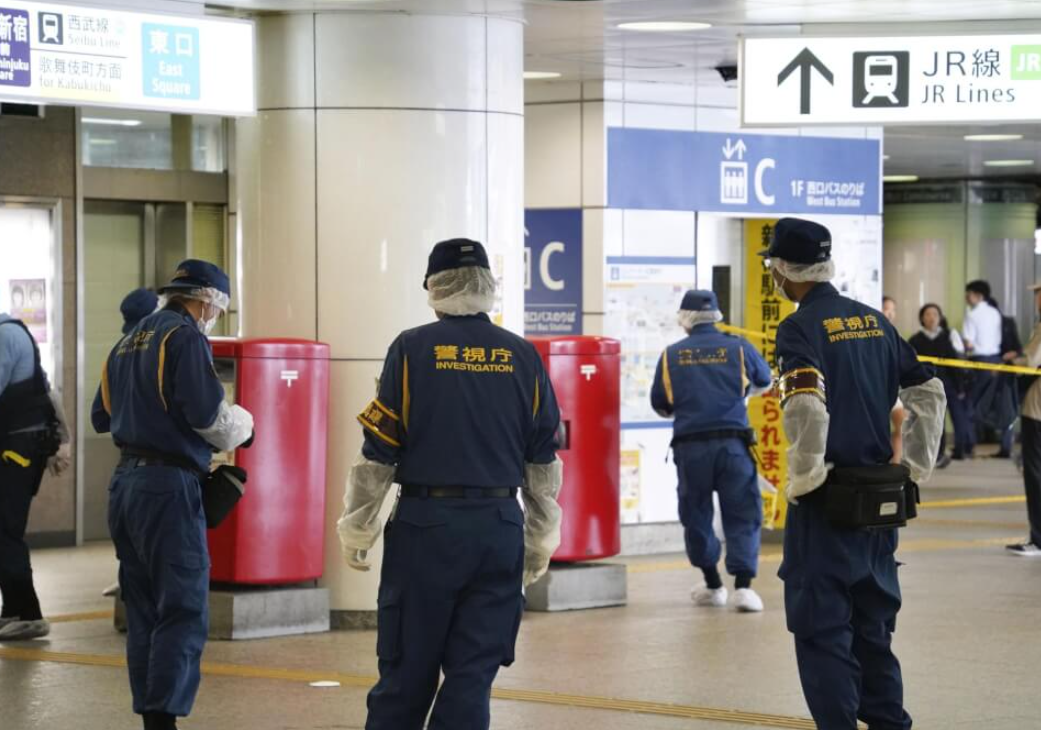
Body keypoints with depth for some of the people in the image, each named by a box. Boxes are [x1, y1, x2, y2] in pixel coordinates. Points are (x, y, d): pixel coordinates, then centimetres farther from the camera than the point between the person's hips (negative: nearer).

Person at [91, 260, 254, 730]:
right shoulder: (186, 338, -10)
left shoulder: (128, 343, 16)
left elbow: (102, 417, 20)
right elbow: (206, 414, -17)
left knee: (143, 612, 13)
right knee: (184, 613, -7)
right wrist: (242, 427, 1)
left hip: (125, 482, 9)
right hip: (170, 484, -9)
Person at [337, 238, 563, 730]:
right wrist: (541, 539, 18)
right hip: (499, 525, 2)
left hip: (426, 524, -2)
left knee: (406, 670, 6)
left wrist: (356, 529, 7)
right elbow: (544, 460, 9)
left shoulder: (412, 349, -4)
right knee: (473, 674, 5)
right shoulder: (522, 357, 5)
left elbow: (378, 452, -3)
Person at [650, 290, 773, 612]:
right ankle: (743, 585, -10)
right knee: (742, 516, 3)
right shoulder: (738, 348, 2)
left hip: (690, 445, 1)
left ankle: (713, 585, 21)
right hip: (732, 443, -1)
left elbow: (660, 405, 9)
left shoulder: (671, 355, 2)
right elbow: (764, 381, 20)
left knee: (696, 515, 15)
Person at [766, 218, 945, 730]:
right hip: (883, 502, 7)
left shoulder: (801, 329, -11)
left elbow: (807, 408, -26)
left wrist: (802, 480, -14)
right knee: (873, 627, 17)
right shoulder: (874, 321, 10)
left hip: (828, 503, -7)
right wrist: (915, 471, 15)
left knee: (821, 630, -1)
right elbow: (928, 391, 11)